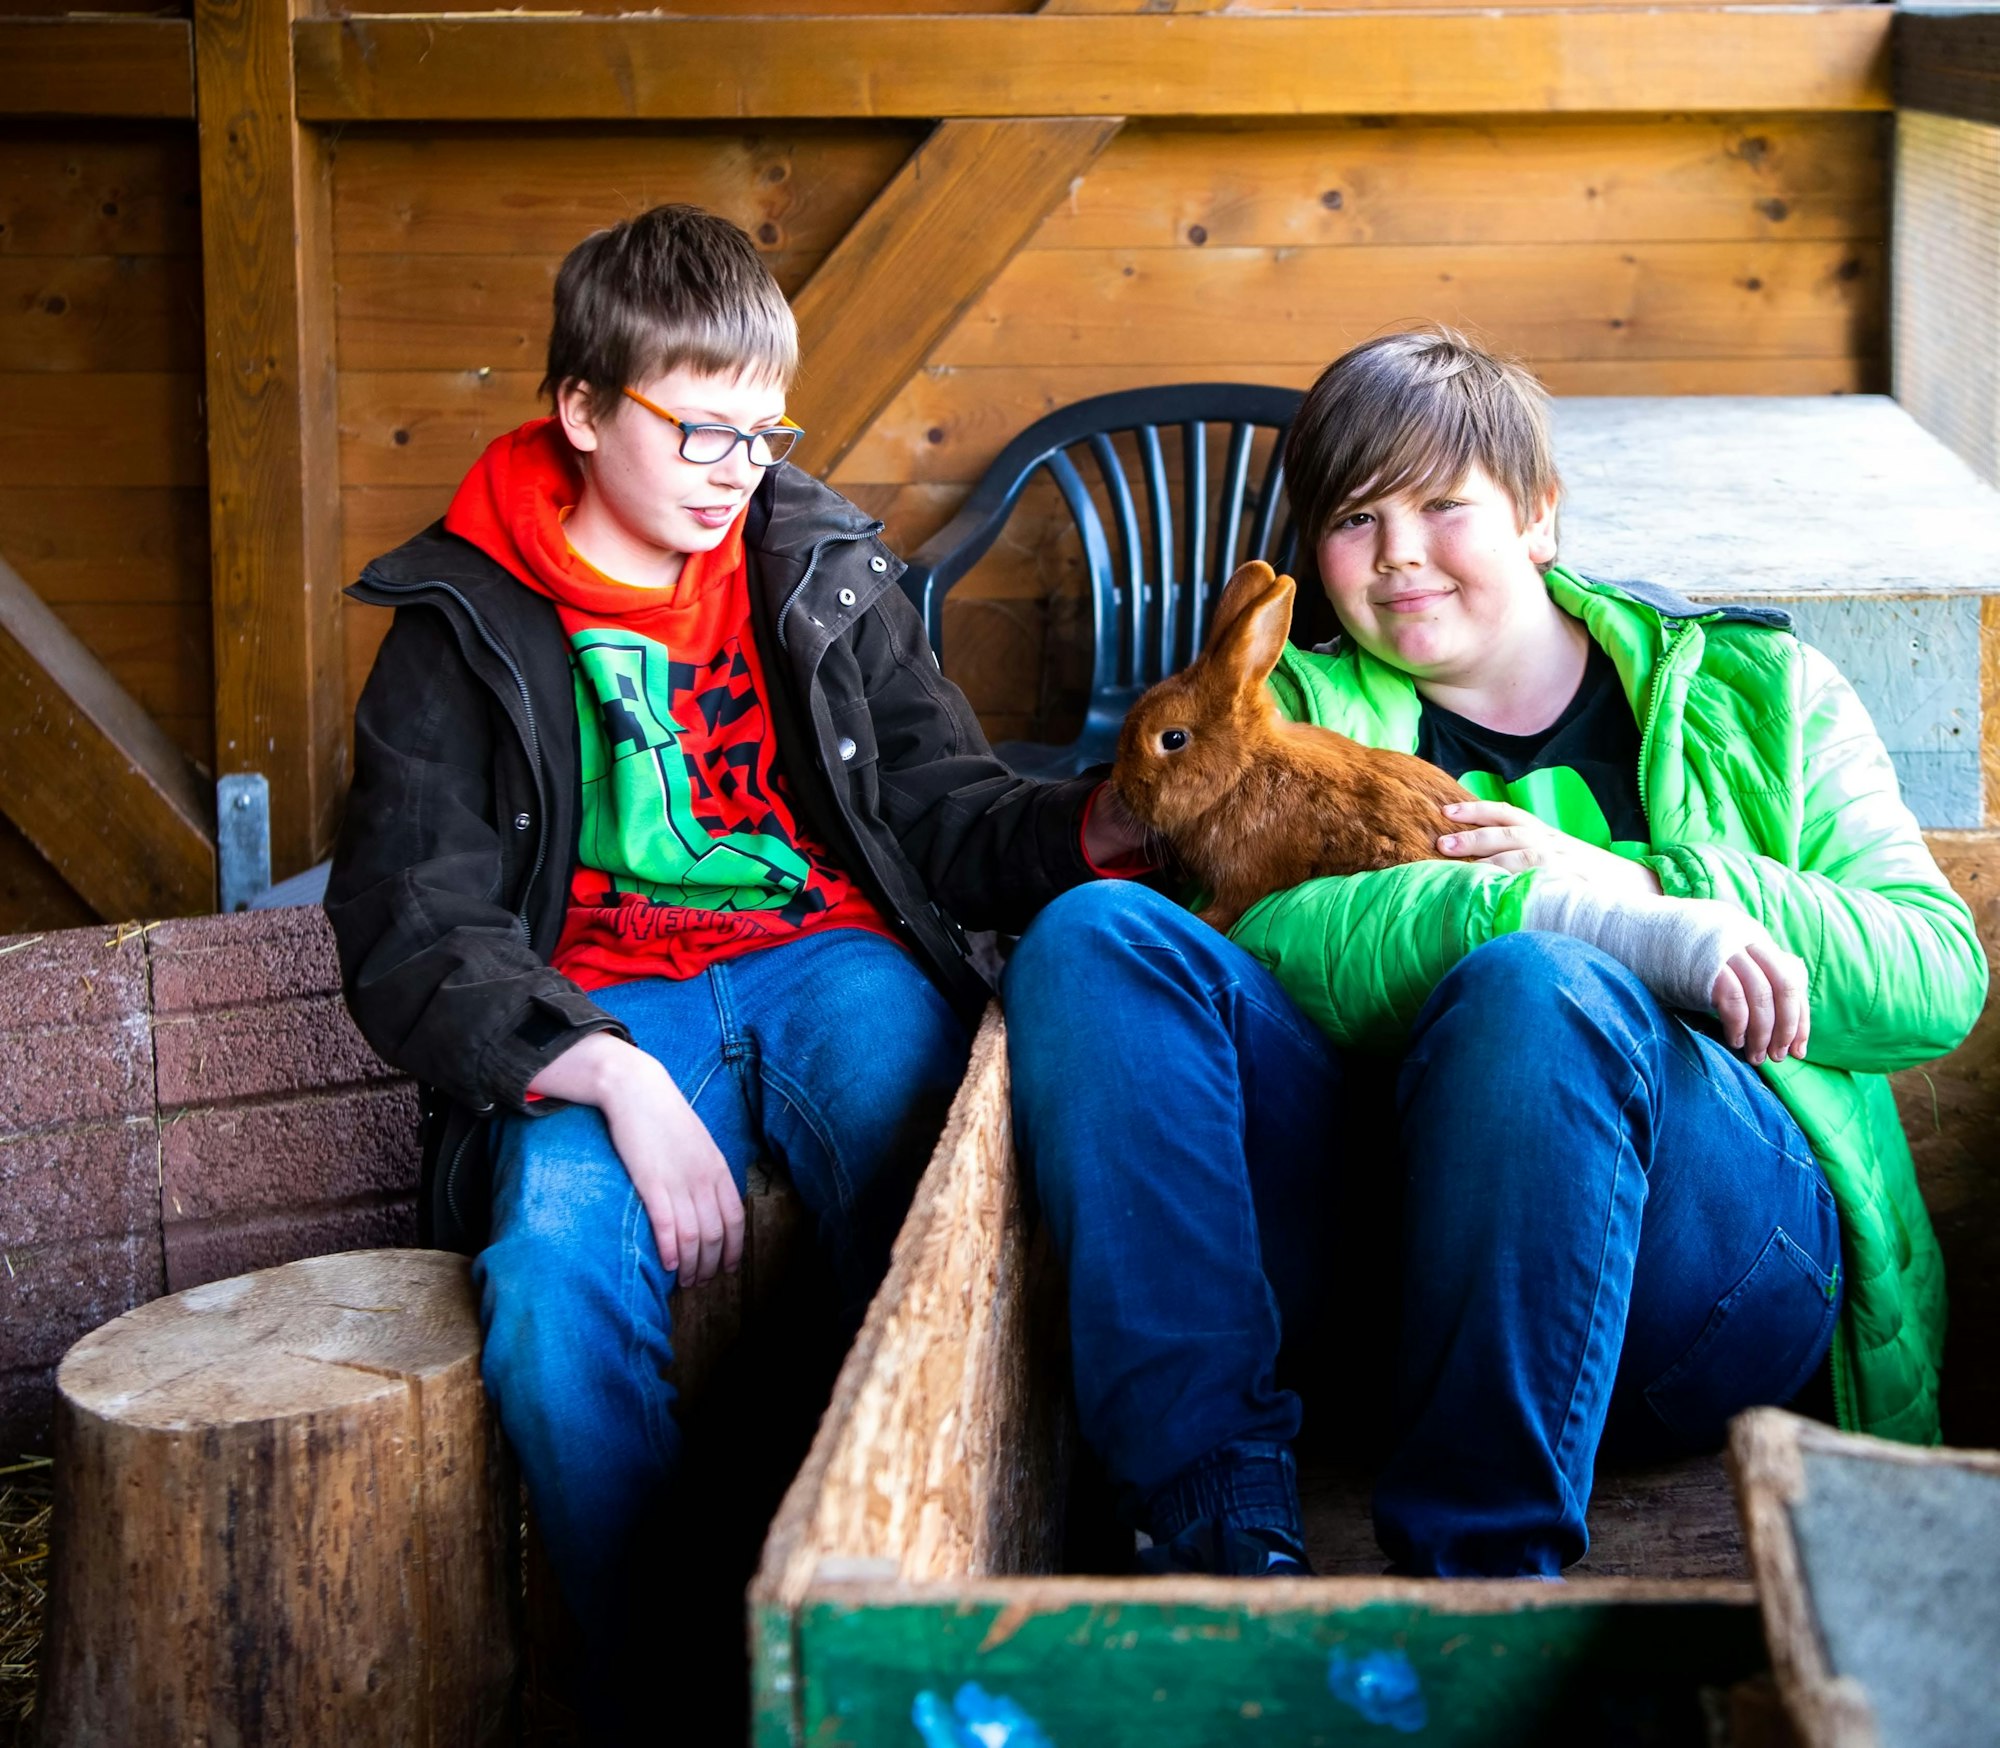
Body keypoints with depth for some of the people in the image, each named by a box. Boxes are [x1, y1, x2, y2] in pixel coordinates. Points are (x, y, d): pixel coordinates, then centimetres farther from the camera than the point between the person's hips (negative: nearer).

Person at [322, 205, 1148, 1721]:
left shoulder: (823, 572, 14)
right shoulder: (463, 626, 4)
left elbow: (947, 810, 12)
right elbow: (412, 936, -5)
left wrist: (1095, 827, -12)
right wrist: (617, 1080, -22)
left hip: (824, 957, 2)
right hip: (598, 1009, -1)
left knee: (930, 1175, -34)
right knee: (557, 1280, -34)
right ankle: (648, 1677, -16)